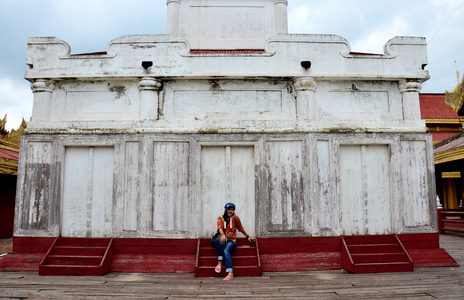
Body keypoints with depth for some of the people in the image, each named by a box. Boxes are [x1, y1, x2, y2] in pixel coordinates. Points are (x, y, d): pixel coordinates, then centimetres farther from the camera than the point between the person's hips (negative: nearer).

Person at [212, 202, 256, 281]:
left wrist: (247, 237, 23)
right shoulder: (220, 218, 8)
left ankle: (230, 274, -47)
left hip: (231, 240, -2)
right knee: (221, 240, -37)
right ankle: (219, 263, -33)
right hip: (220, 240, 2)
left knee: (226, 251, -34)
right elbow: (220, 227, -12)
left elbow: (241, 228, 18)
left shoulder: (235, 218, 5)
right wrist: (222, 235, -32)